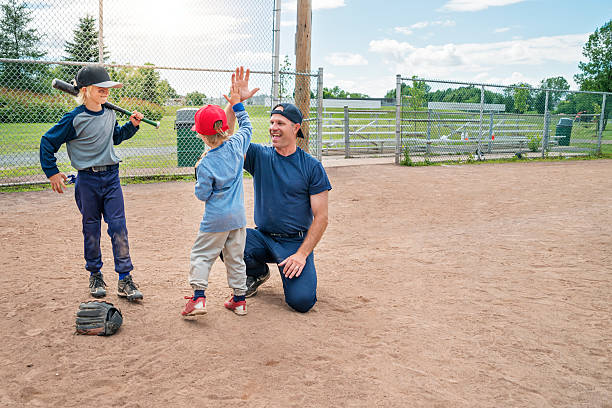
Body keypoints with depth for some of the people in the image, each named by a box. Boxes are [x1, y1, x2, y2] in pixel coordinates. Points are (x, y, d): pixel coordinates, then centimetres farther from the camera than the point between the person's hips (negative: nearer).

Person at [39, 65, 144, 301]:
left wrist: (131, 125, 10)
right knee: (91, 229, 9)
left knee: (118, 226, -2)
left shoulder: (109, 114, 6)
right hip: (87, 180, -4)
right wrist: (52, 172, -4)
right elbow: (48, 142, -4)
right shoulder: (74, 119, -11)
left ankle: (125, 280, 2)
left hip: (111, 177, 4)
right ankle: (95, 275, 26)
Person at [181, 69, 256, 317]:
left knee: (201, 255, 8)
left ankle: (198, 297, 2)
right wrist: (237, 103, 18)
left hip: (216, 219, -5)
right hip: (238, 216, 5)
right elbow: (246, 126, 15)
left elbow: (202, 194, -10)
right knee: (235, 257, 14)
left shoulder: (205, 164, -15)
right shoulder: (236, 146, -4)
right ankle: (239, 299, 20)